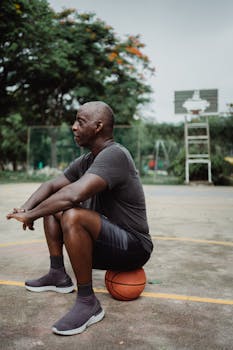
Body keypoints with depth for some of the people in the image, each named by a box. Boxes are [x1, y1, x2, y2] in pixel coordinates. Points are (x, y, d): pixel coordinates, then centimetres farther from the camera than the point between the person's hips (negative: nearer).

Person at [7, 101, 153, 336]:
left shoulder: (114, 155, -22)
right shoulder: (86, 161, 7)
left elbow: (73, 195, -34)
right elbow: (51, 186, 11)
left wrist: (30, 215, -21)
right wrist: (26, 208, -8)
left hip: (134, 247, -9)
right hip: (107, 239, 9)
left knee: (73, 216, -34)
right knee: (52, 207, 12)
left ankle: (88, 303, -17)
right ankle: (58, 275, 15)